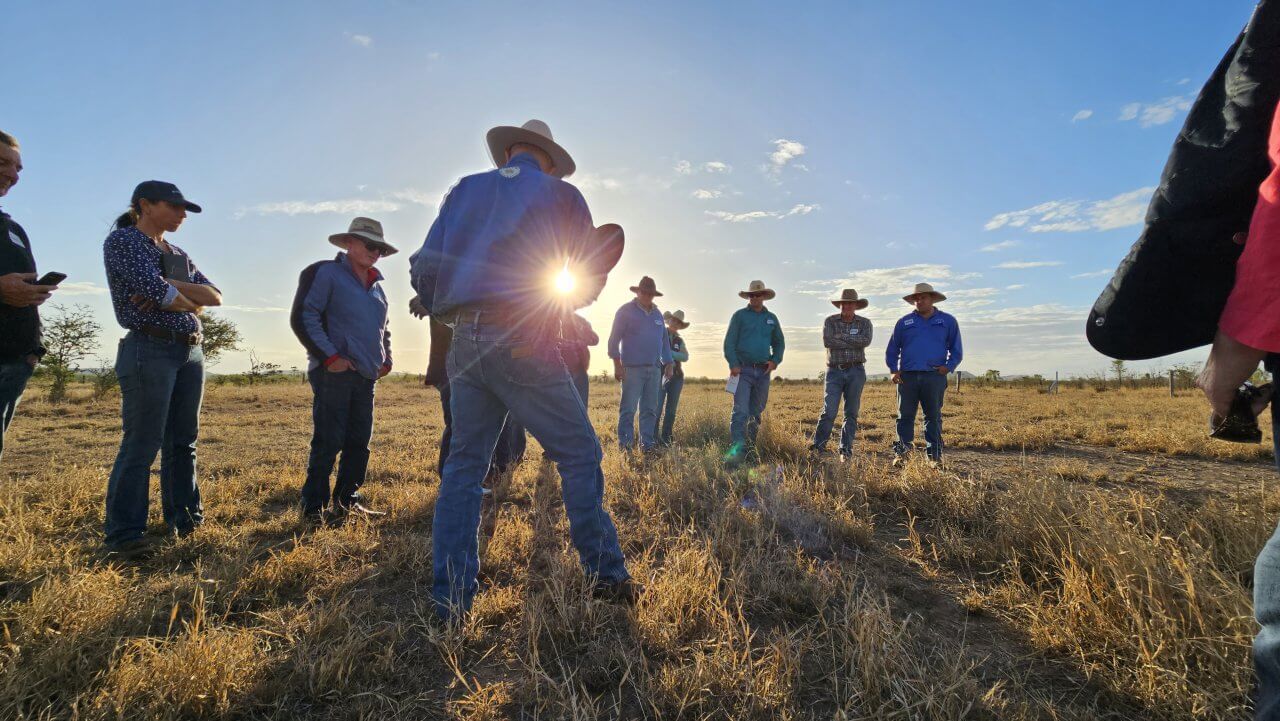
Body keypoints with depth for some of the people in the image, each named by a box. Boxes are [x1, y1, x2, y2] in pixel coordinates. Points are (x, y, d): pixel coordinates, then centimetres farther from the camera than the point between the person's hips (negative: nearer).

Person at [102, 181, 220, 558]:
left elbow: (216, 297, 6)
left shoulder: (179, 255, 19)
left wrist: (169, 286, -9)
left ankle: (184, 519, 17)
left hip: (191, 351, 7)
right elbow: (156, 292, -15)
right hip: (150, 350, -7)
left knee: (183, 442, 9)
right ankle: (123, 534, -1)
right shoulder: (122, 241, -1)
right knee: (141, 445, -8)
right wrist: (192, 303, 3)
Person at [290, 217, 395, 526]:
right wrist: (330, 357, -16)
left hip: (366, 375, 8)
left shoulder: (376, 285, 21)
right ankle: (314, 508, 6)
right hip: (334, 373, -7)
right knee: (328, 442, -5)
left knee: (359, 441, 9)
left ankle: (347, 500, 22)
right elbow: (302, 318, -11)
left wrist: (386, 360, 16)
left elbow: (382, 327, 32)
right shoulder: (324, 273, -2)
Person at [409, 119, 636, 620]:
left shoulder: (463, 190, 17)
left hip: (466, 345, 5)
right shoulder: (562, 195, 8)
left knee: (463, 464, 11)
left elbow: (423, 268, 12)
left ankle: (449, 599, 14)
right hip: (524, 346, -4)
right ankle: (605, 575, 8)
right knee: (579, 454, 4)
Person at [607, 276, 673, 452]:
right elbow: (614, 339, -4)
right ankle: (626, 444, -1)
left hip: (654, 369, 6)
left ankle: (647, 443, 12)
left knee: (650, 409, 6)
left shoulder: (657, 314, 18)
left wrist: (668, 364, 15)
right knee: (628, 408, -6)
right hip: (632, 368, -6)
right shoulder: (626, 311, 1)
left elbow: (664, 340, 22)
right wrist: (617, 364, -11)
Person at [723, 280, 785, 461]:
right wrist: (733, 364, -15)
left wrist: (775, 360, 0)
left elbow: (779, 343, 18)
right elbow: (729, 342, -3)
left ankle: (750, 447, 18)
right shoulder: (739, 315, 2)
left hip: (763, 371, 5)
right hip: (743, 370, -4)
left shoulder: (771, 318, 14)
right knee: (741, 411, -14)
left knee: (756, 412, 9)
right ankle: (737, 448, -17)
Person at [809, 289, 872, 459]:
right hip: (834, 371, -1)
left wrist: (842, 336, -12)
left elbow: (866, 341, -12)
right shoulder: (830, 321, 5)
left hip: (856, 371, 1)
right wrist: (854, 343, -10)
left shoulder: (865, 323, 7)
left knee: (851, 413, 5)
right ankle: (818, 446, -4)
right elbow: (827, 341, -13)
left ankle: (846, 450, 12)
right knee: (829, 411, -8)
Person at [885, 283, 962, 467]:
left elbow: (956, 349, 14)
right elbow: (892, 349, 16)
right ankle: (900, 453, 2)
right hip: (907, 376, 1)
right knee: (905, 416, 0)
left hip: (934, 377, 0)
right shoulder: (904, 322, 13)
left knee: (933, 417, 4)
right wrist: (894, 370, 2)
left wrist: (949, 367, -3)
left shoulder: (948, 321, 11)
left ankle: (934, 455, 10)